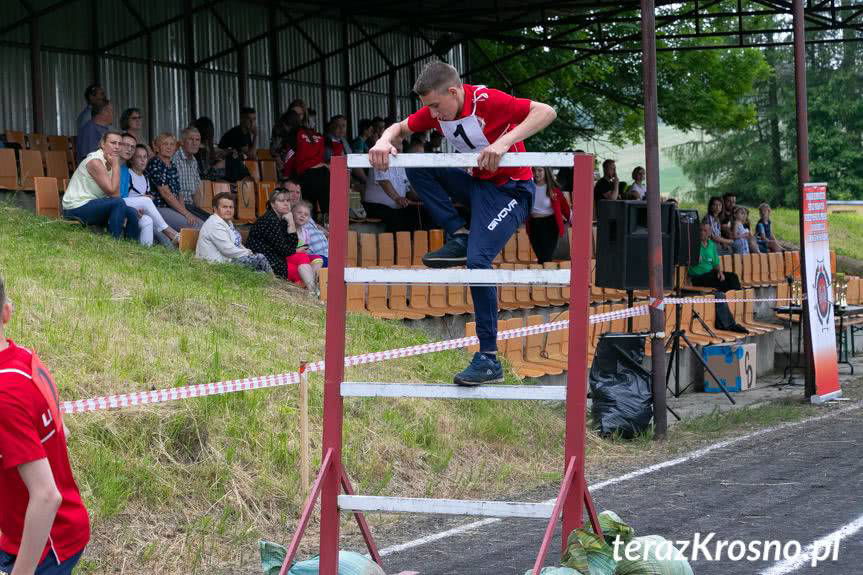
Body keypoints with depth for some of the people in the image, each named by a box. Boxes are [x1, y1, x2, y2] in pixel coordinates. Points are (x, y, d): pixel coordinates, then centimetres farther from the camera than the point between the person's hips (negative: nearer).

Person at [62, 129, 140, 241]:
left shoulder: (109, 163, 10)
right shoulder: (95, 161, -18)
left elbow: (115, 193, 4)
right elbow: (113, 192, -23)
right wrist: (116, 166, -17)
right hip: (76, 207, -9)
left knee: (131, 213, 4)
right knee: (118, 203, -26)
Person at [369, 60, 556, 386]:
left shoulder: (488, 101, -24)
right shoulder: (436, 110, -4)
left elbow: (547, 112, -29)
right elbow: (401, 128, 9)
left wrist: (504, 142, -41)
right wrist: (384, 142, -16)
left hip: (510, 187, -7)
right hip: (476, 182, 7)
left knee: (477, 260, -23)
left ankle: (489, 359, -16)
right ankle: (459, 237, -7)